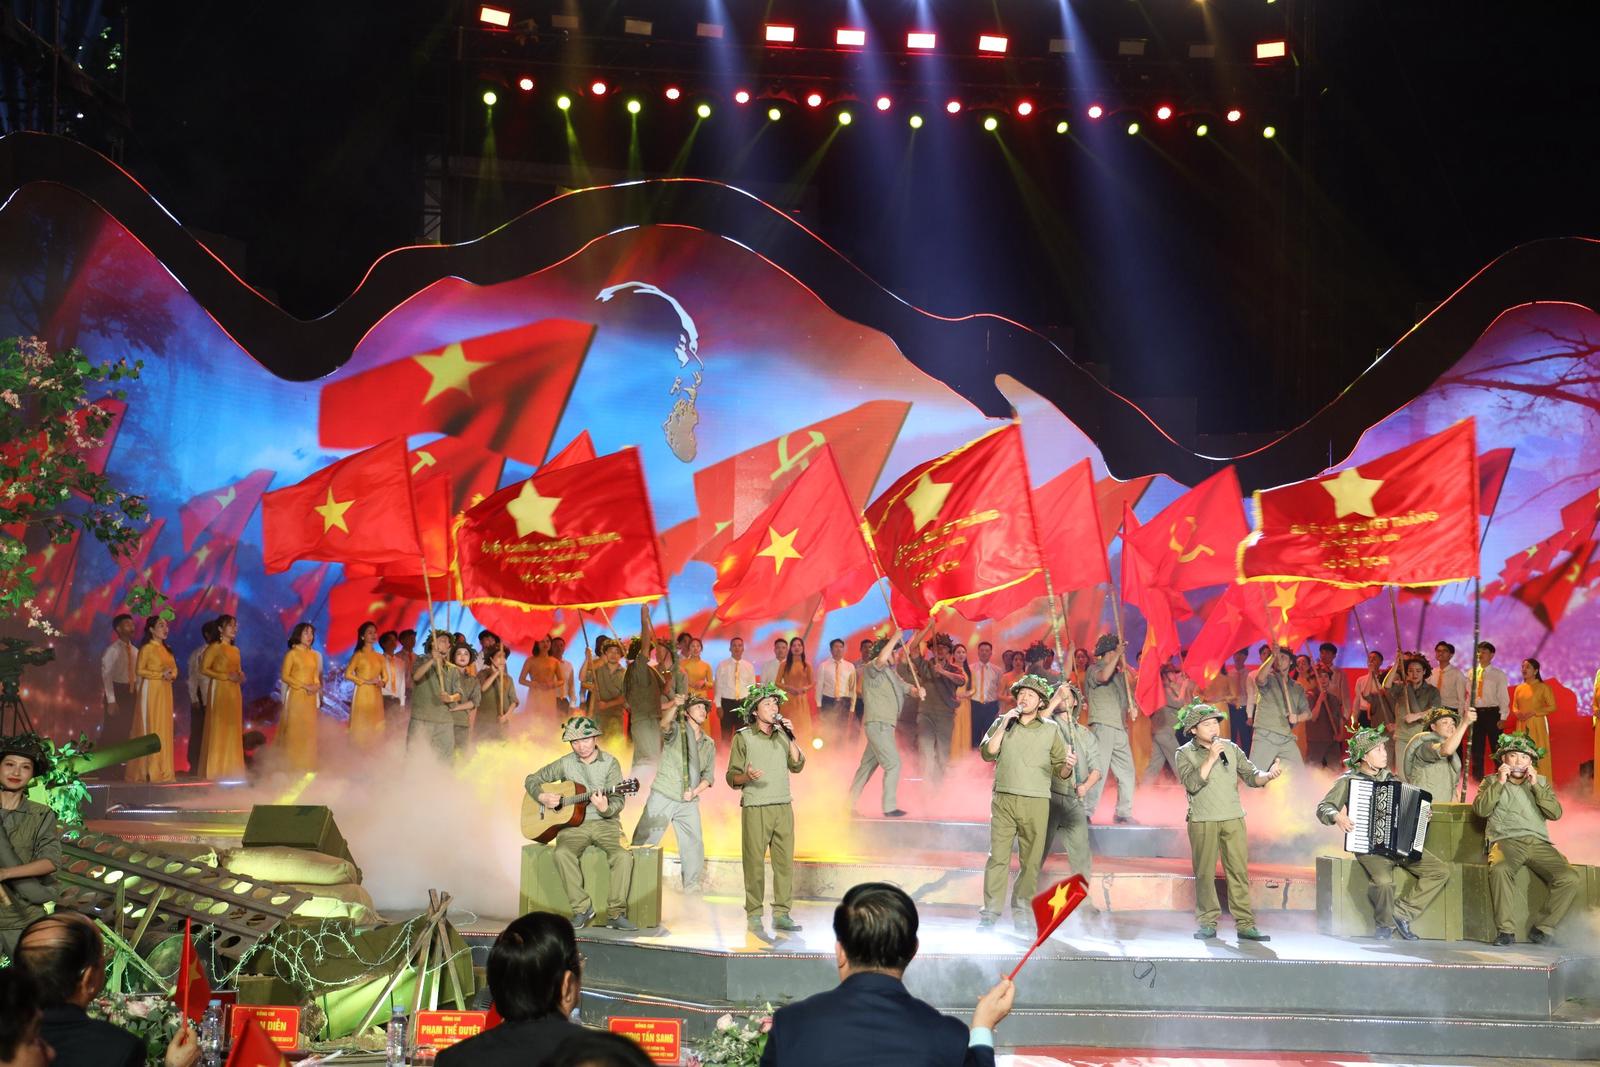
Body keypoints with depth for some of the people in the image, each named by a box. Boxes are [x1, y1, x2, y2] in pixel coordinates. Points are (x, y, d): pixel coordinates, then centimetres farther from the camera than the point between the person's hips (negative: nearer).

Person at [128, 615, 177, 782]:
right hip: (151, 690, -7)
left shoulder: (166, 649, 16)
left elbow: (174, 668, 15)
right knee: (150, 727, -6)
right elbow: (140, 670, -10)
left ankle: (163, 769, 7)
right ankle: (149, 770, -4)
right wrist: (161, 675, -17)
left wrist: (172, 675, -7)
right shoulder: (146, 648, -5)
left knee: (164, 728, 5)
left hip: (165, 691, 7)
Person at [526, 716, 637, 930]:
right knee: (562, 853, -32)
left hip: (605, 823, -1)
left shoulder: (609, 763, 2)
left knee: (623, 856, -30)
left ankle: (616, 914, -22)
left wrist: (605, 809, -27)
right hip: (574, 824, 1)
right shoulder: (565, 763, 7)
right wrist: (542, 797, -4)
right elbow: (531, 780, 17)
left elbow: (619, 800, -5)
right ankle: (582, 908, -20)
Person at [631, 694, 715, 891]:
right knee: (644, 841, -7)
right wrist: (674, 705, -43)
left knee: (694, 844, 4)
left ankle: (693, 887, 15)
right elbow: (664, 724, -24)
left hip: (689, 802, 5)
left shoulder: (709, 744, 16)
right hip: (663, 796, -5)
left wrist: (695, 791, -7)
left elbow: (708, 775, 12)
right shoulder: (676, 729, 1)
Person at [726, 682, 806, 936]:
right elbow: (732, 776, -1)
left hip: (783, 808, 4)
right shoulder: (743, 737, 1)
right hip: (755, 809, -4)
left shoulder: (782, 735, 14)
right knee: (754, 864, -4)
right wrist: (747, 776, -22)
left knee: (785, 862, 1)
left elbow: (797, 766, 5)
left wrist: (791, 738, -3)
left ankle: (781, 913, 7)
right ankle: (753, 915, 3)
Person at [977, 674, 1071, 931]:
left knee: (1031, 861, -1)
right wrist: (1004, 725, -6)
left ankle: (1022, 911, 7)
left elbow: (1060, 770, 8)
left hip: (1036, 804, 0)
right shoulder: (1002, 722, 12)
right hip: (1004, 800, 0)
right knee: (998, 857, -6)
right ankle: (990, 912, -5)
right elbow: (987, 754, 0)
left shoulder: (1051, 729, 9)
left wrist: (1068, 766, -15)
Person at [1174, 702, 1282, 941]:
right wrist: (1211, 758, -18)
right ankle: (1208, 924, 11)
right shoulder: (1185, 754, 0)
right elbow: (1192, 783, -14)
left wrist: (1268, 775, -18)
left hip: (1233, 819, 2)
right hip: (1203, 822, -2)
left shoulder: (1231, 748, 8)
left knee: (1239, 872, -1)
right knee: (1205, 874, 2)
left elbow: (1251, 776, 3)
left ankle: (1245, 925, 0)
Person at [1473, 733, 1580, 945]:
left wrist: (1535, 786, -2)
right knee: (1500, 869, -38)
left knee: (1572, 879, -23)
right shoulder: (1491, 781, 17)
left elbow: (1555, 813, 6)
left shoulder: (1542, 782, 22)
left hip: (1539, 842, 3)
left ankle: (1542, 927, -10)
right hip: (1506, 841, -3)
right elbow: (1480, 810, -1)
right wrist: (1500, 783, -4)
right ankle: (1506, 931, -30)